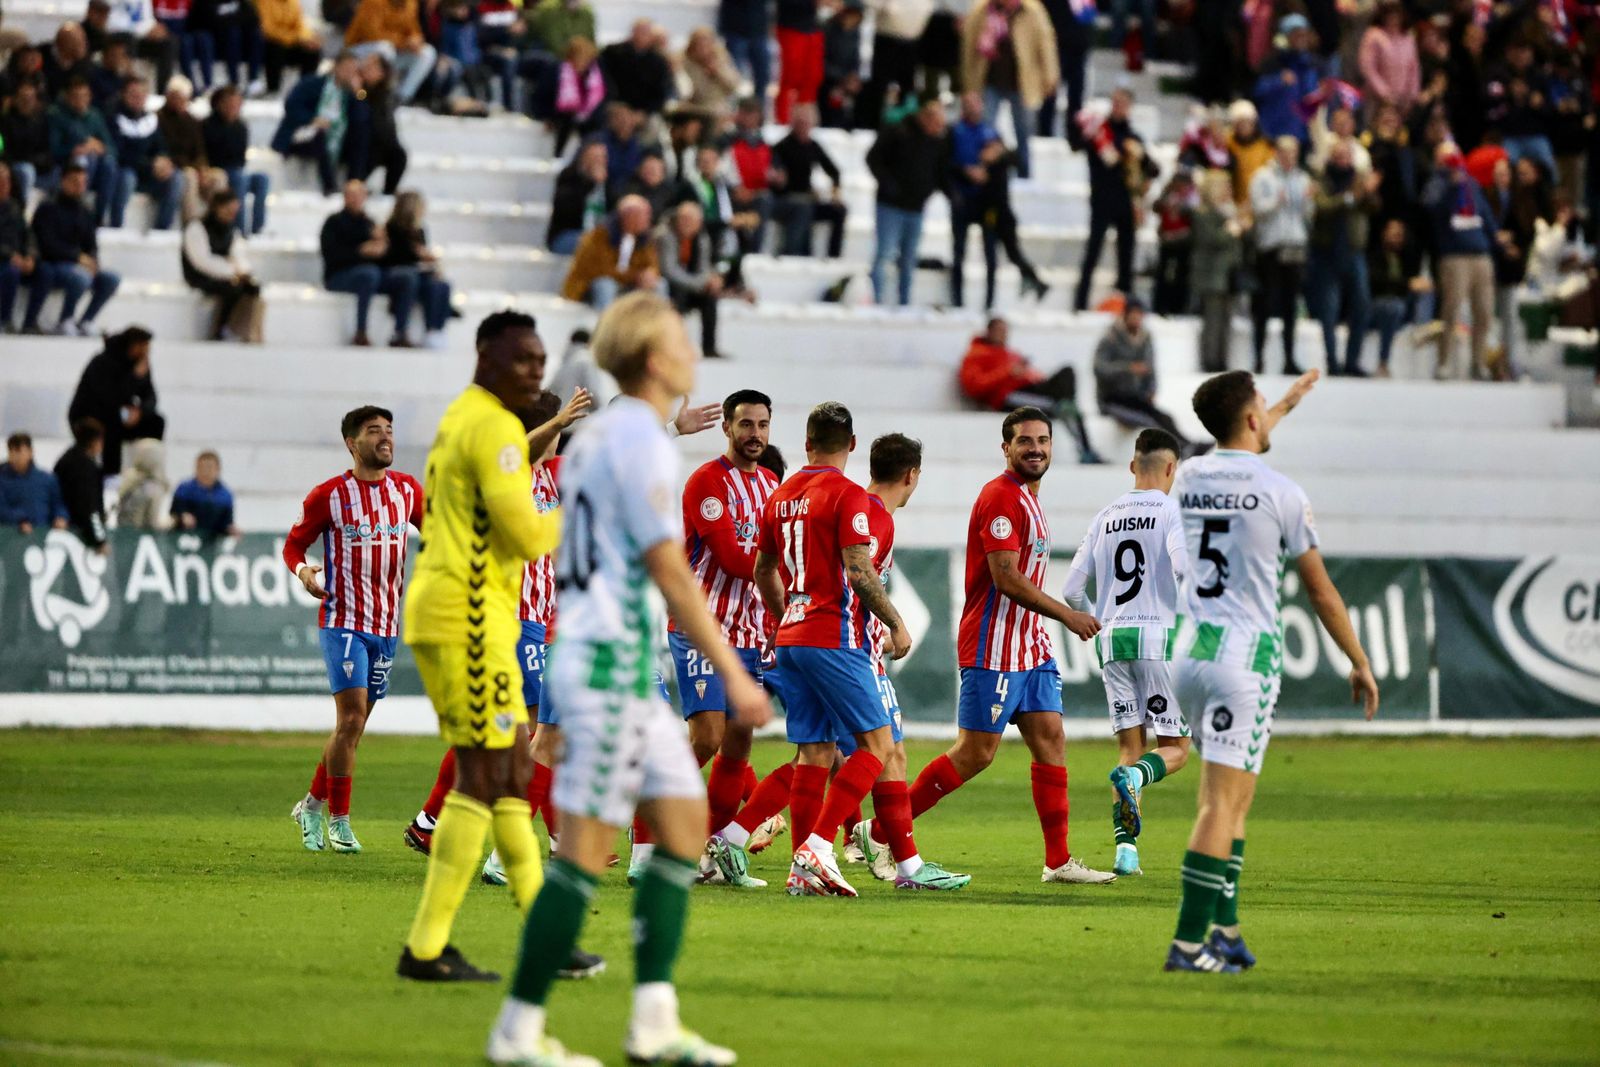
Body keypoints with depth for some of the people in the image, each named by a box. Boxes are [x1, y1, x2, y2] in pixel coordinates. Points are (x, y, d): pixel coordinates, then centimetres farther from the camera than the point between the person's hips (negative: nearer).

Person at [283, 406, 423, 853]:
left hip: (387, 624, 5)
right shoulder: (329, 495, -5)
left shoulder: (406, 489, 7)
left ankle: (312, 805, 27)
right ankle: (338, 820, -5)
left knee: (354, 724, 10)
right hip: (343, 619, -5)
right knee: (351, 716, -14)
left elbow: (434, 532, 22)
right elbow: (294, 543, 4)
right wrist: (302, 570, -17)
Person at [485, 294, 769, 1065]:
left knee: (684, 820, 9)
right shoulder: (639, 438, -14)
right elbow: (669, 571, -18)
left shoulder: (597, 435, 16)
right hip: (612, 661, -10)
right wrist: (733, 674, -15)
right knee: (586, 850, -7)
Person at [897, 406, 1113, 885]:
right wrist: (1066, 615, -17)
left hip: (1029, 645, 10)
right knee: (975, 753, -7)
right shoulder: (1001, 497, -14)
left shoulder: (1028, 499, 16)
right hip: (993, 648, -10)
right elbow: (1006, 578, -21)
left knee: (1051, 740, 3)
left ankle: (1058, 860, 4)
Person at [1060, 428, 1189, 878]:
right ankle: (1131, 777, -31)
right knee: (1174, 748, 2)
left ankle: (1125, 847, -5)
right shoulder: (1172, 510, -1)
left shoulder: (1104, 517, 14)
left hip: (1112, 639, 5)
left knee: (1130, 746, 9)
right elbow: (1183, 565, -20)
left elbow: (1072, 591, 11)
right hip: (1158, 637, -5)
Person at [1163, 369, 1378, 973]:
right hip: (1246, 657, -6)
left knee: (1232, 796, 17)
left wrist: (1286, 405, 50)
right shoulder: (1280, 493, -8)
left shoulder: (1188, 477, 8)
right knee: (1222, 803, -9)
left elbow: (1237, 451, 35)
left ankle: (1224, 929, 14)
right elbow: (1320, 590, -1)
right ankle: (1189, 942, -15)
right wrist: (1360, 663, 10)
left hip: (1188, 651, 6)